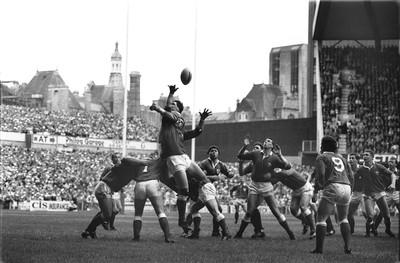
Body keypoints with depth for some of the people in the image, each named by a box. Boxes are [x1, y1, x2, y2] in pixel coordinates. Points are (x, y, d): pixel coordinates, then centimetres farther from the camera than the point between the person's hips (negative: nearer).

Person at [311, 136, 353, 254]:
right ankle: (347, 247, 15)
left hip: (333, 188, -6)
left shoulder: (321, 157, 8)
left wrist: (316, 189, 4)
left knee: (321, 219, -2)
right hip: (347, 188, 6)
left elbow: (320, 174, -7)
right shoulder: (341, 158, 26)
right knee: (343, 218, 23)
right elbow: (351, 176, 21)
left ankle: (319, 248, -9)